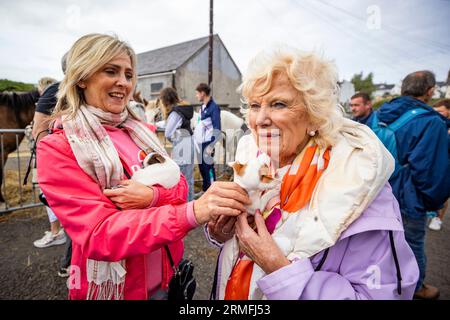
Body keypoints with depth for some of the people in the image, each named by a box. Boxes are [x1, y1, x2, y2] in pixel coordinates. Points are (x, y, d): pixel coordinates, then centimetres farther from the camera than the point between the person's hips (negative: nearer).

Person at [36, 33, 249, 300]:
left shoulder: (142, 132, 2)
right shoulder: (57, 148, -15)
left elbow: (180, 186, -1)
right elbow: (99, 233, -25)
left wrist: (152, 196, -25)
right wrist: (193, 213, -39)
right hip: (111, 287, -4)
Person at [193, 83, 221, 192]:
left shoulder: (214, 107, -11)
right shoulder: (202, 106, 14)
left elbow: (217, 129, -16)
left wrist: (211, 146, -19)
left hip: (207, 143, -8)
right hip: (199, 143, 9)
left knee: (208, 167, -4)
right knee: (201, 167, 16)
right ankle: (205, 189, 30)